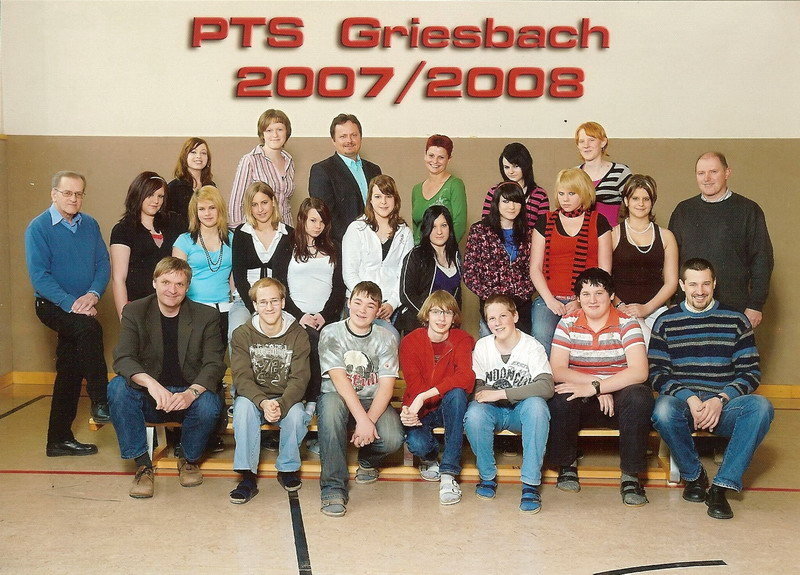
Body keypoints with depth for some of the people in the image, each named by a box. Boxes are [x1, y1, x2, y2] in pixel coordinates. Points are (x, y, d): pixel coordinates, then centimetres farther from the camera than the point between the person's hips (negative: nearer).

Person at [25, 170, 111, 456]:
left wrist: (93, 295, -17)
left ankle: (60, 439, 20)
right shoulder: (39, 227, -8)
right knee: (90, 328, -34)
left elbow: (103, 264, 2)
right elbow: (39, 275, -15)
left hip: (81, 307, 5)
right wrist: (71, 303, -23)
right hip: (53, 305, -5)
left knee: (70, 373, 9)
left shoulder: (90, 225, 6)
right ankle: (100, 403, -29)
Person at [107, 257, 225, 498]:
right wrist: (150, 383, -37)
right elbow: (122, 359, -14)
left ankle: (190, 460, 0)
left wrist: (192, 392, -32)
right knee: (118, 387, -29)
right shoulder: (134, 312, -1)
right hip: (149, 398, 1)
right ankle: (142, 465, -16)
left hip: (189, 395, -1)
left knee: (209, 404, -33)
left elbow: (214, 364, -10)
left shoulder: (206, 316, -2)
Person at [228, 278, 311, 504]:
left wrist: (281, 404, -32)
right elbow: (242, 377, -13)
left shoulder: (298, 335, -4)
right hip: (253, 398, 0)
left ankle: (287, 469, -6)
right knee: (243, 406, -33)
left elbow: (299, 379, -11)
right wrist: (263, 402, -33)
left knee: (296, 414, -33)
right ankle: (248, 477, -28)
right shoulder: (242, 334, -4)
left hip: (287, 400, 0)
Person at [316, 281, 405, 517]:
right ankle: (333, 487, -33)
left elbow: (386, 385, -9)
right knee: (331, 403, -39)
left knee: (392, 439, -28)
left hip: (373, 401, 2)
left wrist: (369, 420, -26)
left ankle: (368, 462, 14)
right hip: (339, 398, -2)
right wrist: (361, 418, -31)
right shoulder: (331, 333, -7)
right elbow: (339, 379, -19)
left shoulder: (385, 339, 0)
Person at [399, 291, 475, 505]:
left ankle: (449, 473, -30)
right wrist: (410, 409, -39)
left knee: (456, 393, -34)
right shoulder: (410, 341, -5)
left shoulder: (463, 340, -6)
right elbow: (414, 384, -15)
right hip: (419, 410, 0)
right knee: (417, 444, -31)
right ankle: (429, 457, 12)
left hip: (449, 408, 0)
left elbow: (466, 377, -26)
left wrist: (424, 396, -35)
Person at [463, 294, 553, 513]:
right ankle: (487, 476, -7)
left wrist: (500, 393, -28)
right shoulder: (482, 346, -1)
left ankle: (531, 483, -28)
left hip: (521, 411, -2)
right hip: (493, 412, 2)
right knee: (474, 412, -32)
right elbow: (476, 386, -1)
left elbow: (546, 386, -25)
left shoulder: (532, 346, -10)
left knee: (536, 404, -36)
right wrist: (482, 394, -26)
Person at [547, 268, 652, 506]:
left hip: (619, 400, -1)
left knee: (639, 396, -33)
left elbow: (639, 372, -18)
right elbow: (557, 370, -7)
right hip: (582, 405, 1)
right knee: (560, 396, -31)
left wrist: (595, 387, -25)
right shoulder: (567, 324, 2)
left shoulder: (626, 324, -4)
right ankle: (566, 464, -5)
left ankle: (630, 475, -18)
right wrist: (595, 382, -21)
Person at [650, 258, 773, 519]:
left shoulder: (736, 320, 9)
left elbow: (751, 372, 4)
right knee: (663, 411, -36)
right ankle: (693, 475, -7)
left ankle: (721, 486, -26)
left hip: (724, 405, 1)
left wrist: (720, 400, -14)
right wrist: (690, 399, -16)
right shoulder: (666, 322, 7)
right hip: (682, 402, -1)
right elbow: (657, 373, 1)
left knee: (761, 406, -31)